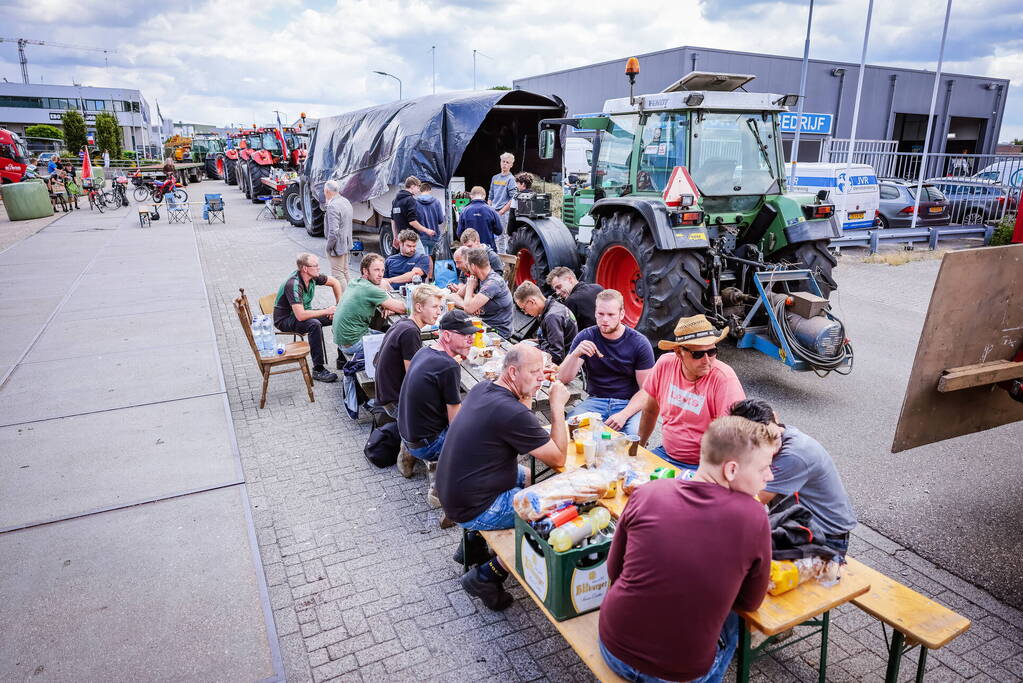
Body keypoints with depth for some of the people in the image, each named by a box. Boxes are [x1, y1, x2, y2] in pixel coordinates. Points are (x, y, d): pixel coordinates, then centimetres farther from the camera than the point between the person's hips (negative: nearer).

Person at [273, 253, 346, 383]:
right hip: (285, 319, -8)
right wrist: (326, 311, -28)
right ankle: (318, 370, -28)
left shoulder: (313, 276, -9)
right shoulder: (293, 285, -31)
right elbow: (300, 316, -37)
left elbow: (335, 282, 9)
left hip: (303, 312, 8)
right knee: (315, 324, -36)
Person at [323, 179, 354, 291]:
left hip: (337, 245, -10)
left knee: (338, 275, -4)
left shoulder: (332, 206, -22)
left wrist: (329, 247, -15)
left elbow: (333, 231, -27)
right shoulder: (346, 201, 9)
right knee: (344, 273, 19)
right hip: (346, 244, 10)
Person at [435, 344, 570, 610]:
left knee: (525, 475, 25)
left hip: (451, 492, 9)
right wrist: (557, 406, -12)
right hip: (471, 510, -9)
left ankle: (475, 542, 26)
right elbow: (558, 458, -17)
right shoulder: (512, 413, -26)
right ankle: (486, 576, 2)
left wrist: (526, 399, 0)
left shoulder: (482, 389, 1)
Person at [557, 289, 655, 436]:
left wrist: (624, 414, -21)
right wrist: (575, 354, -26)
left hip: (629, 403, -1)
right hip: (595, 401, 1)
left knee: (633, 433, -33)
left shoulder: (640, 343, -5)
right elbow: (563, 379, -5)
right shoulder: (585, 337, -1)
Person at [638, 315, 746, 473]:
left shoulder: (724, 378, -20)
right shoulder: (665, 364, -5)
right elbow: (650, 411, 10)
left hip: (702, 466, -6)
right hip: (665, 453, 6)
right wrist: (639, 447, 19)